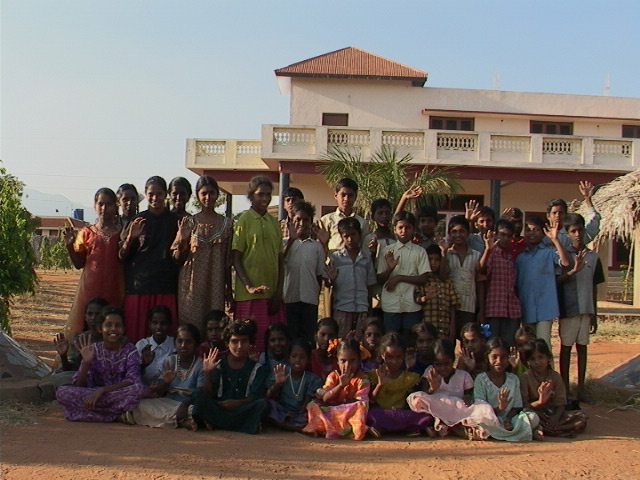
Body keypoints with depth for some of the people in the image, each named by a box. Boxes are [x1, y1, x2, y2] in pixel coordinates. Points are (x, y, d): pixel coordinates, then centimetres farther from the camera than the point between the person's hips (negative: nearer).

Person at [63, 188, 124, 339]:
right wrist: (69, 245, -6)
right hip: (90, 287, 1)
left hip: (114, 288, -1)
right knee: (86, 326, -3)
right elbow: (79, 263, 10)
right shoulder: (87, 233, 10)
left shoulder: (122, 232, 8)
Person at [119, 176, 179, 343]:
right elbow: (122, 256, 6)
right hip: (138, 286, 0)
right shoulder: (137, 221, 7)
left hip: (165, 287, 0)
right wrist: (131, 238, -11)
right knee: (135, 336, -3)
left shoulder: (175, 221, 8)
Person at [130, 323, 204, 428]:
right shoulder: (169, 361, 10)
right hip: (167, 403, 5)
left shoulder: (200, 365, -2)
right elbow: (158, 392, 6)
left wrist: (185, 404, -29)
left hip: (188, 405, -5)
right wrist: (165, 382, -17)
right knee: (141, 405, -23)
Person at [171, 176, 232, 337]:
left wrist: (229, 289, 10)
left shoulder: (226, 223, 7)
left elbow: (228, 260, 10)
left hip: (216, 285, 1)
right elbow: (178, 258, 3)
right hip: (192, 285, -1)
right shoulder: (189, 222, 3)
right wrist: (181, 240, -16)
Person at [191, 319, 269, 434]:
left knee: (263, 403, -28)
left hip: (243, 410, 0)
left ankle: (215, 424, -21)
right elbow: (208, 394, -1)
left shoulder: (257, 369, 6)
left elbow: (255, 397, -5)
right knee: (200, 396, -23)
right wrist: (207, 373, -15)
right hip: (219, 409, 0)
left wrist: (238, 403, -21)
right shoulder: (219, 365, 8)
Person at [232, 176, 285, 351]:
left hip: (272, 293, 5)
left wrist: (279, 292, 4)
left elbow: (280, 260, 13)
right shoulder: (244, 220, -1)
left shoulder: (274, 222, 13)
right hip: (250, 294, -5)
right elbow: (236, 258, -4)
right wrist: (249, 287, -14)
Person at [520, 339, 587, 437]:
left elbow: (561, 403, 0)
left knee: (581, 417, -19)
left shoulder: (555, 377, 5)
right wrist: (538, 402, -27)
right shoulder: (525, 377, -2)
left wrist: (556, 416, -21)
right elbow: (523, 403, -8)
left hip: (553, 413, 4)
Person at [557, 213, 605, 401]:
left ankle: (581, 388, 16)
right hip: (568, 308, -3)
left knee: (582, 346, 9)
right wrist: (573, 270, -25)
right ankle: (565, 388, 10)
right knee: (566, 346, 2)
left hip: (586, 309, 3)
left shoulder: (593, 257, 7)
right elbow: (556, 280, -9)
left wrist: (594, 314, 12)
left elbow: (594, 286, 11)